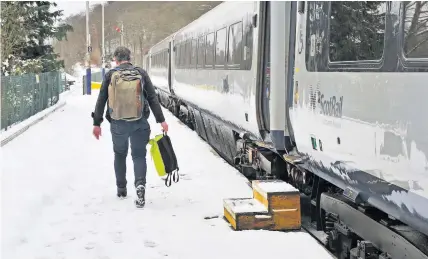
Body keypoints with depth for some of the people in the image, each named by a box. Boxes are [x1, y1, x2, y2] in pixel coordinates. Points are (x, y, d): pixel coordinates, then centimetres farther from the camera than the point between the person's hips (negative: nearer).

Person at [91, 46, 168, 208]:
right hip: (139, 123, 0)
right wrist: (161, 120, 1)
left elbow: (101, 101, 0)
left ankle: (121, 189, 28)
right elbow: (152, 98, -2)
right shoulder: (141, 73, 0)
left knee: (120, 154, 20)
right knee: (139, 155, 7)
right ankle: (140, 184, -18)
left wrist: (97, 123, 6)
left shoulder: (110, 75, -1)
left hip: (118, 123, 1)